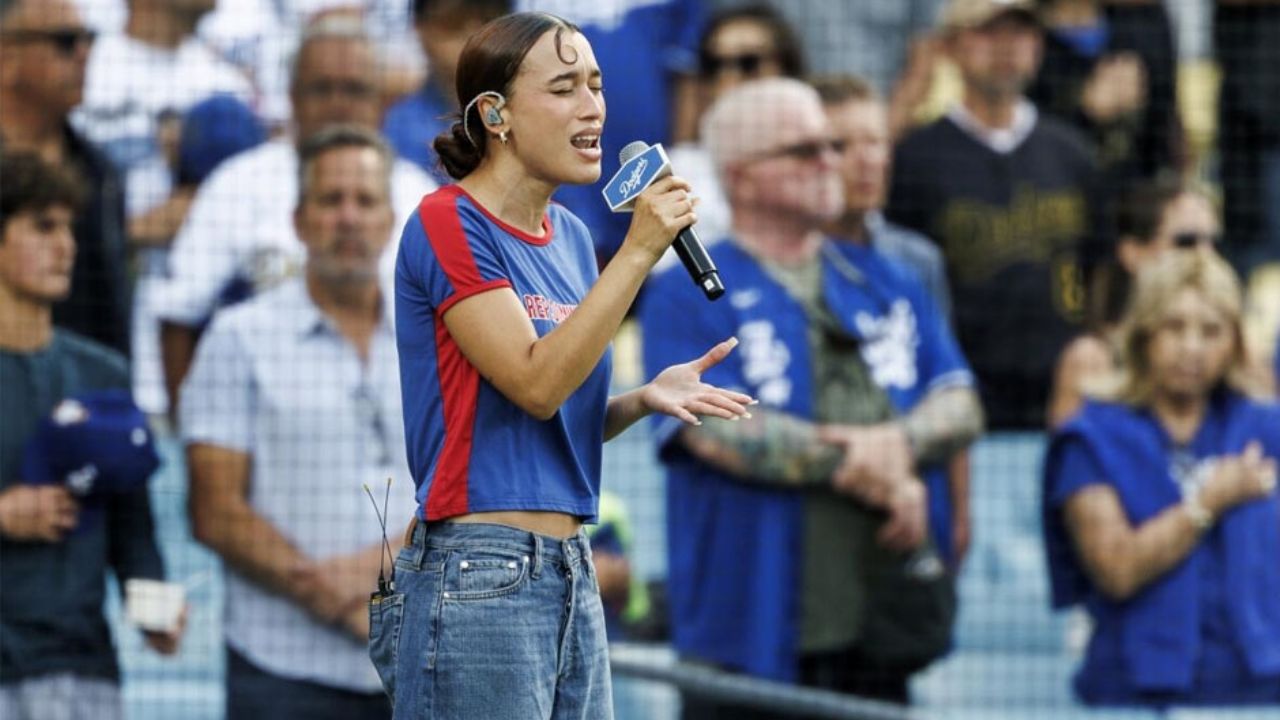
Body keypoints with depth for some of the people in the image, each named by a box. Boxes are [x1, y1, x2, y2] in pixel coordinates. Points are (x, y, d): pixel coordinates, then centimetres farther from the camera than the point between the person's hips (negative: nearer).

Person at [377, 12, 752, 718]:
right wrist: (637, 253, -19)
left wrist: (644, 398, 1)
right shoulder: (449, 223, -9)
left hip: (573, 577, 8)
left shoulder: (570, 236, 15)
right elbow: (535, 383, -17)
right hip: (476, 579, -8)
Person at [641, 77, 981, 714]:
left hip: (879, 621, 6)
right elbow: (717, 429, -14)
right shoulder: (687, 297, 0)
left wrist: (898, 441, -13)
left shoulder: (888, 285, 19)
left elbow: (958, 406, 10)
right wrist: (862, 469, -12)